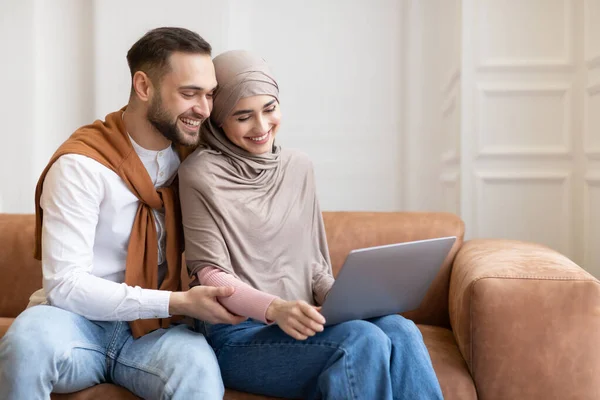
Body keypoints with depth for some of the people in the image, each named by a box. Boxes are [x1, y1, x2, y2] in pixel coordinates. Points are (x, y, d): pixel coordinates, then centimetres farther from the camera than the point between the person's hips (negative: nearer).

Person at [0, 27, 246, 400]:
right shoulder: (81, 164, -14)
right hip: (81, 323, -2)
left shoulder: (194, 154, 3)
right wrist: (177, 302, -23)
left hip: (155, 327, 3)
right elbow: (65, 285, -19)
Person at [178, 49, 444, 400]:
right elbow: (210, 274, -9)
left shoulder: (299, 167, 13)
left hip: (298, 327, 5)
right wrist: (275, 309, -27)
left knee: (400, 331, -24)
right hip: (238, 333, -5)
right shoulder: (201, 174, -6)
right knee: (362, 340, -30)